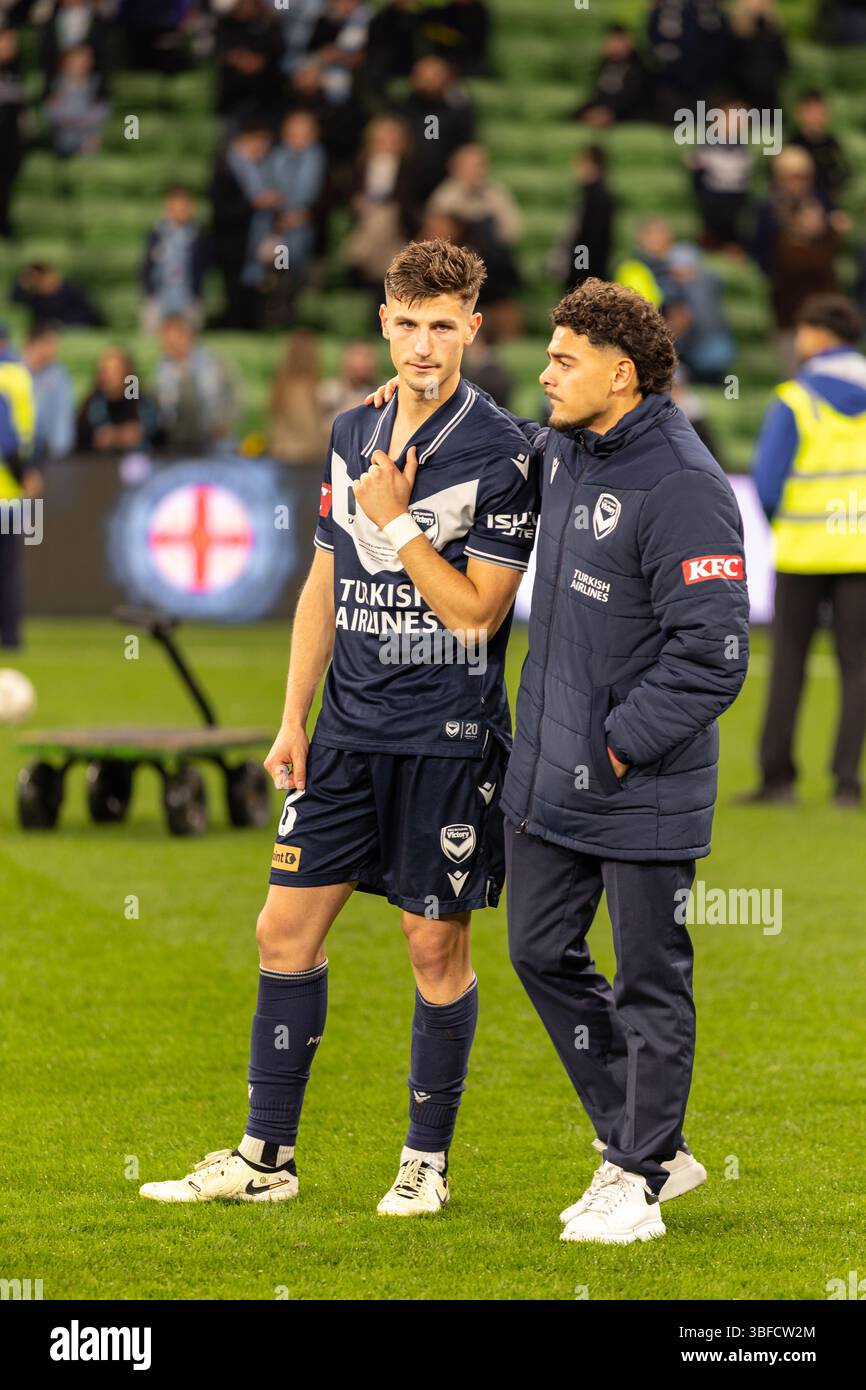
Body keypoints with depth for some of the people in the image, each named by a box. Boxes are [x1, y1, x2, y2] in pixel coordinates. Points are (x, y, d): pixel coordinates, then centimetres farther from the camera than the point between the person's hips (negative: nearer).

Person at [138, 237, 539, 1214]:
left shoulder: (500, 454, -10)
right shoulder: (351, 435, 8)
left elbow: (475, 611, -14)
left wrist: (396, 522, -15)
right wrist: (294, 718, 12)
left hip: (449, 740, -6)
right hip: (348, 732, 6)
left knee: (435, 948, 2)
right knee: (287, 926, 5)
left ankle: (427, 1160, 16)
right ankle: (266, 1156, 13)